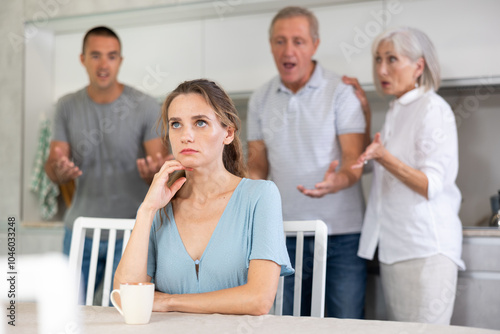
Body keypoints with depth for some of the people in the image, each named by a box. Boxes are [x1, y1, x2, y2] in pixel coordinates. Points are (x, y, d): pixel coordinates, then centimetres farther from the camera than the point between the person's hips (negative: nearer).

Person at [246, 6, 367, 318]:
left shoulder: (341, 92, -4)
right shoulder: (260, 99, 10)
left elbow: (354, 160, -10)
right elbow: (258, 163, 14)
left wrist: (336, 182, -32)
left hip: (341, 234, -3)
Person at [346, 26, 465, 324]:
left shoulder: (433, 108, -9)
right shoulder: (396, 111, 18)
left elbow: (431, 186, -17)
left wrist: (383, 156, -30)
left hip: (426, 249, -9)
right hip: (394, 247, 9)